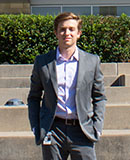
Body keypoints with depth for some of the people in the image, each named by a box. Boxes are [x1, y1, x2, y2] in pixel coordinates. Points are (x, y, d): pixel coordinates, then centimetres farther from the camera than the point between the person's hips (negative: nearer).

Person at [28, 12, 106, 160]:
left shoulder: (92, 61, 6)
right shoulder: (42, 62, 5)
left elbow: (99, 97, 12)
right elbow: (34, 97, 12)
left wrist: (97, 127, 2)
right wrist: (36, 129, 3)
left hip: (82, 131, 0)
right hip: (52, 132, 0)